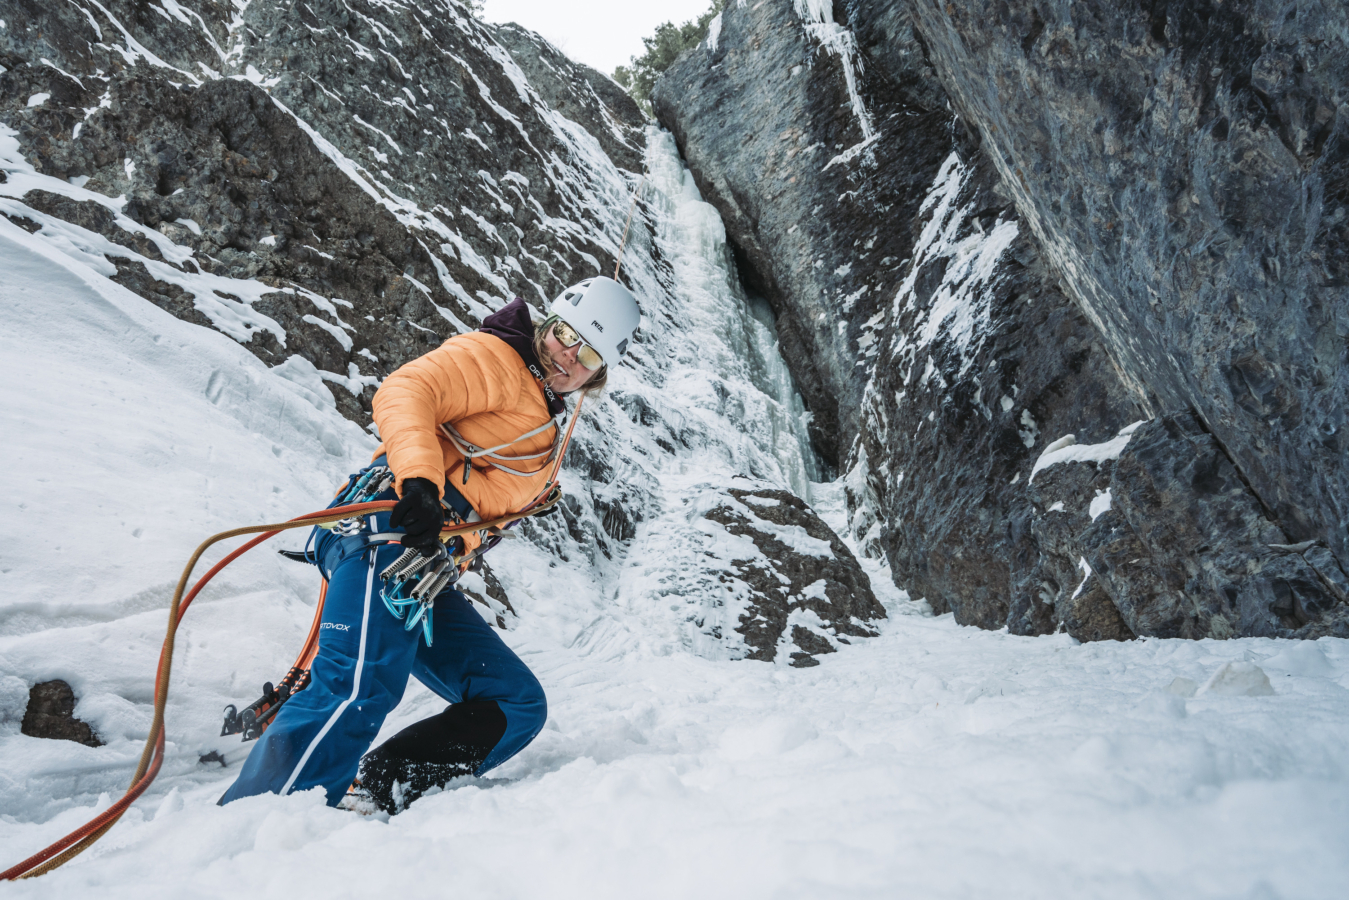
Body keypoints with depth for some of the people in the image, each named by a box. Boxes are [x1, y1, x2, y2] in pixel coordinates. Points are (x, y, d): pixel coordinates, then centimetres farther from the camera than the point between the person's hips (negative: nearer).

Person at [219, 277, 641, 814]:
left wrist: (457, 543, 5)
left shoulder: (550, 436, 30)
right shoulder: (492, 358, 3)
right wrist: (420, 478, -31)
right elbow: (404, 393, -15)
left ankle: (371, 800, -8)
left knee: (519, 705, 1)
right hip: (388, 531, -8)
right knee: (363, 689, -28)